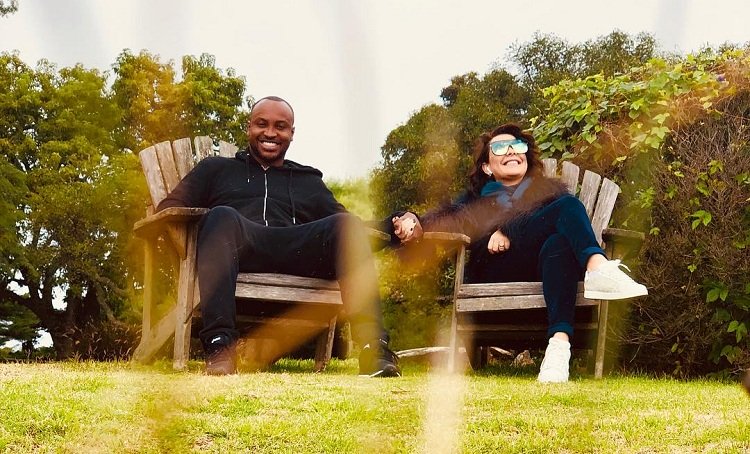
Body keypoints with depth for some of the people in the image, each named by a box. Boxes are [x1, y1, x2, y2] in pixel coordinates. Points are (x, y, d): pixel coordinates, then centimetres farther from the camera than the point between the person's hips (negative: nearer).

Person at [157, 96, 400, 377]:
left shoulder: (309, 182, 37)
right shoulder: (216, 169, 32)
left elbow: (341, 219, 23)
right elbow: (169, 208, 19)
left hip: (296, 253, 2)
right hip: (239, 249, -2)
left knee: (347, 224, -26)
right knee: (223, 216, -35)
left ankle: (373, 346, -40)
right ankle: (219, 345, -47)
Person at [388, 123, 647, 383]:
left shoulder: (549, 189, 34)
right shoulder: (477, 198, 34)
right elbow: (449, 218, 13)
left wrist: (508, 230, -7)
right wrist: (412, 223, -9)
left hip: (545, 264, 1)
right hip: (496, 269, -1)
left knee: (559, 243, -38)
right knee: (567, 207, -26)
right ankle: (598, 268, -57)